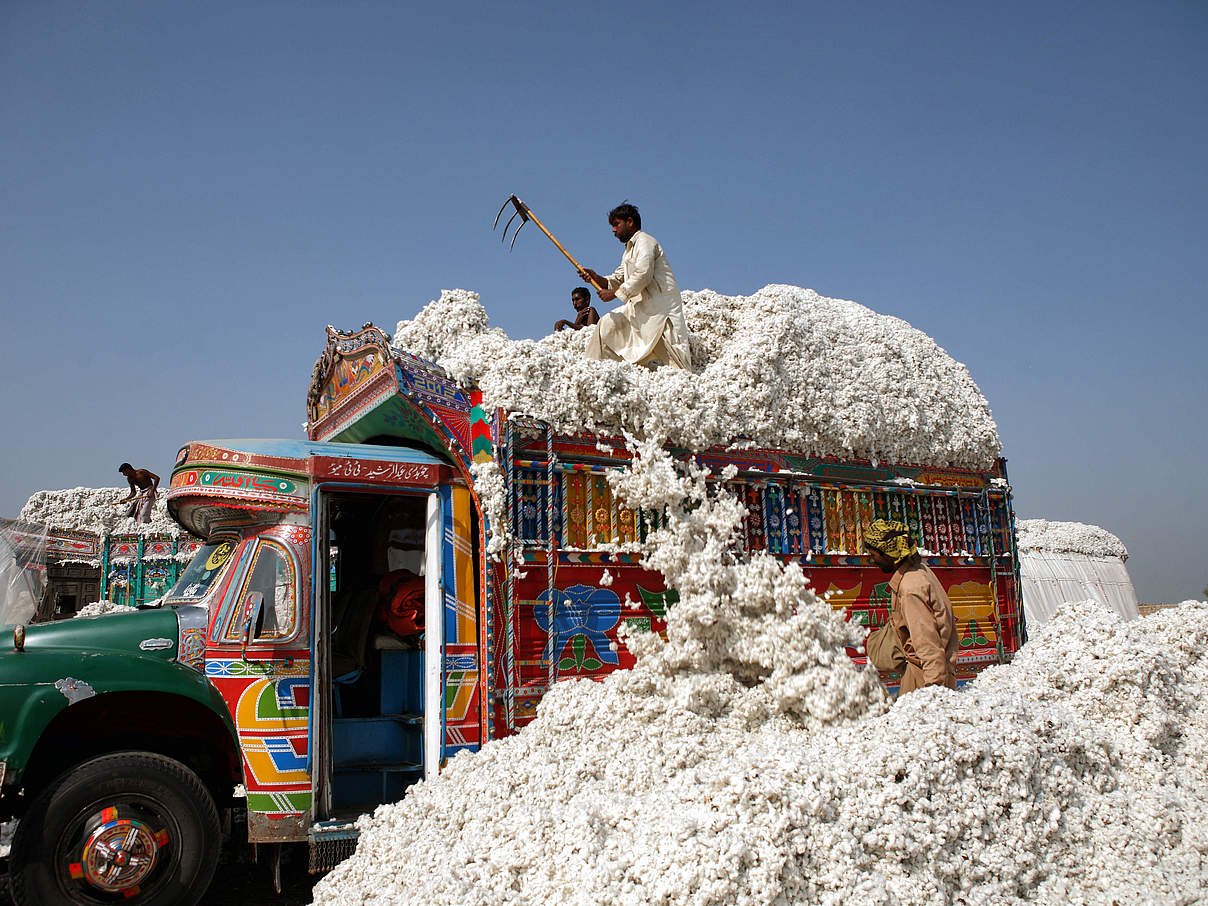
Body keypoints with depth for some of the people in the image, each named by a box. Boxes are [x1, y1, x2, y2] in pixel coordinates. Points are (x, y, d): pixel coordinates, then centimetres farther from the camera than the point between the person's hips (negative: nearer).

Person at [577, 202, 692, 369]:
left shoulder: (645, 241, -8)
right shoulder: (629, 250, 23)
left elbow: (643, 276, -20)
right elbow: (617, 280, 18)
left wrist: (614, 293, -17)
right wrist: (597, 278, -1)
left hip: (660, 306, -9)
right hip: (640, 307, 9)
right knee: (608, 323, 4)